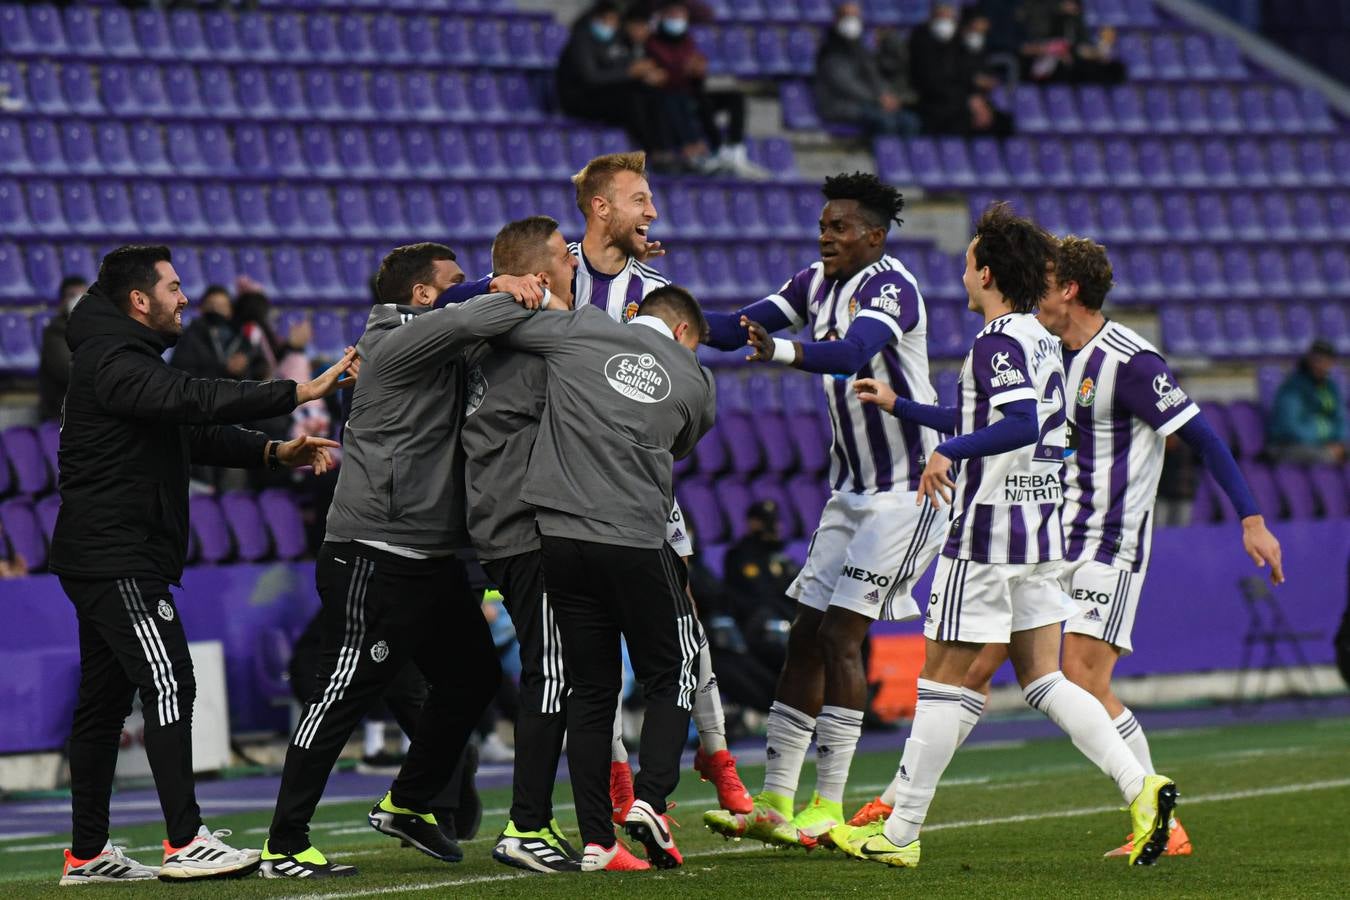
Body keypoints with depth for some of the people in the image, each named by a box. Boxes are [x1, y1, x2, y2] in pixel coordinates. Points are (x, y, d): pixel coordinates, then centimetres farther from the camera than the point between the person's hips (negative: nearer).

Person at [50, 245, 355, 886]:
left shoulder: (126, 362, 20)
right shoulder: (115, 364, -15)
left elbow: (192, 431, 19)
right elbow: (195, 401, -27)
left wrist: (274, 453, 6)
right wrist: (299, 393, -27)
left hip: (105, 560, 11)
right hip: (116, 559, -11)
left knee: (105, 699, 10)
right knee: (168, 685, -13)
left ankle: (87, 854, 12)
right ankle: (186, 843, -15)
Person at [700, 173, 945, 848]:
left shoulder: (890, 286, -17)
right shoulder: (817, 284, 8)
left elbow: (853, 352, -35)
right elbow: (744, 323, 0)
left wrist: (781, 351, -52)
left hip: (909, 487, -8)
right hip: (852, 487, 8)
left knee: (840, 633, -13)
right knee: (806, 635, 5)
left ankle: (829, 805, -10)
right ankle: (774, 803, 8)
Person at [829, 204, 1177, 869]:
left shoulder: (999, 342, -13)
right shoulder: (1042, 341, 15)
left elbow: (1020, 426, -29)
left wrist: (949, 453, -33)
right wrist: (899, 406, 33)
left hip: (987, 535, -9)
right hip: (1043, 534, 9)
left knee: (942, 681, -1)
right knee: (1042, 681, 9)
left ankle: (900, 834, 4)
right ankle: (1140, 786, -7)